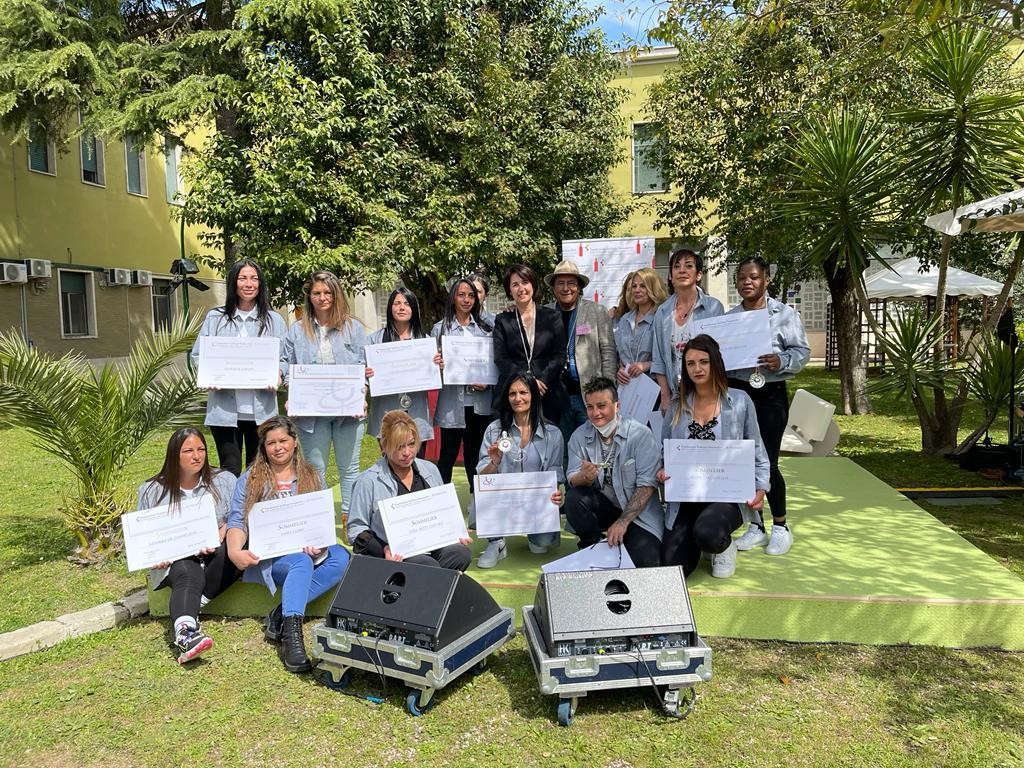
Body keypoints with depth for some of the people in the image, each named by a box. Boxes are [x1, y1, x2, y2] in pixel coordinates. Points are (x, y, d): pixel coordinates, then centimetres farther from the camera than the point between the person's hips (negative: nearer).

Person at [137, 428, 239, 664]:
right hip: (176, 558, -1)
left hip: (215, 553, 1)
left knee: (230, 553, -35)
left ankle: (187, 609, -32)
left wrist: (219, 538, -15)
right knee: (187, 576, -36)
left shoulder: (224, 481, 10)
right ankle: (185, 633, -60)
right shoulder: (152, 491, 12)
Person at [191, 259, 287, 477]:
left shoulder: (274, 320, 8)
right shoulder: (215, 318, 8)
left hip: (261, 409, 1)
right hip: (224, 408, 0)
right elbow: (197, 354, 9)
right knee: (230, 469, 1)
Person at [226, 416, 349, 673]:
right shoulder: (250, 480, 13)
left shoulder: (313, 477, 17)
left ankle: (281, 615, -30)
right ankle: (291, 634, -44)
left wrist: (320, 542, -15)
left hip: (309, 549, 3)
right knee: (301, 563, -37)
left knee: (341, 558, -30)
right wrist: (235, 551, -19)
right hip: (268, 553, -3)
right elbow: (237, 522, 3)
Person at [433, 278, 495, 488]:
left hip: (480, 402, 2)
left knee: (475, 455, 10)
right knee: (447, 456, 1)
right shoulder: (440, 328, 4)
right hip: (452, 402, -2)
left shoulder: (487, 328, 9)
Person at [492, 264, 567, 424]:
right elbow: (500, 359, 0)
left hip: (548, 394, 0)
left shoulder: (551, 317, 9)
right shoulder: (502, 321, 10)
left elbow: (560, 355, 3)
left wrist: (542, 381, -12)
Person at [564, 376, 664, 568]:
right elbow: (572, 480, -7)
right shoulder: (579, 437, -2)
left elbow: (647, 485, -17)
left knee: (645, 563, -24)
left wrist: (622, 522, -23)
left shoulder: (640, 435, -14)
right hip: (602, 506, 3)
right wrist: (585, 476, -32)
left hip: (639, 513, -3)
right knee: (573, 497, -27)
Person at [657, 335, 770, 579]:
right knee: (673, 565, -10)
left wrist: (760, 488, -8)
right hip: (685, 498, 3)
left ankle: (724, 546, 5)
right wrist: (662, 471, -9)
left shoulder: (739, 401, 1)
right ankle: (697, 539, 26)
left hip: (728, 494, -3)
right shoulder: (677, 406, 9)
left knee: (708, 533, -35)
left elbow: (756, 451, 5)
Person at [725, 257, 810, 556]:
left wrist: (781, 361, -21)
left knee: (767, 462, -4)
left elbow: (802, 351, -3)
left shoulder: (785, 314, 0)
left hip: (770, 395, -4)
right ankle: (755, 526, 22)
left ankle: (780, 527, 18)